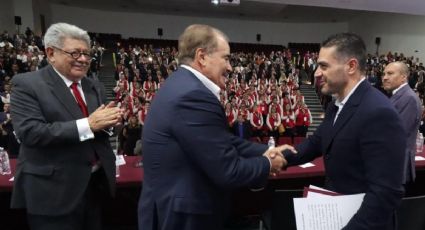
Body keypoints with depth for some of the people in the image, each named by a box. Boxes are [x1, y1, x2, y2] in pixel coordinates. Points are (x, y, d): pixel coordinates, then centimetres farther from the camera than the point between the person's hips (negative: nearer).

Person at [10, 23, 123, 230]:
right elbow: (30, 132, -21)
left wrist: (108, 120, -13)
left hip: (95, 184, 6)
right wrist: (87, 124, -27)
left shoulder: (95, 87, 10)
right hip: (53, 191, -5)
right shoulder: (27, 84, -9)